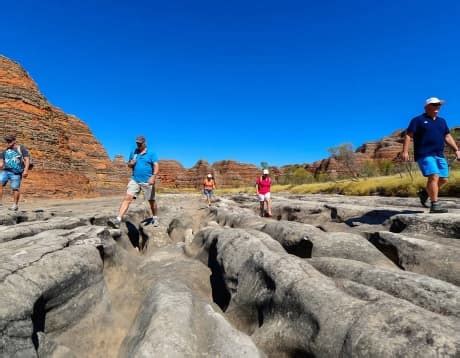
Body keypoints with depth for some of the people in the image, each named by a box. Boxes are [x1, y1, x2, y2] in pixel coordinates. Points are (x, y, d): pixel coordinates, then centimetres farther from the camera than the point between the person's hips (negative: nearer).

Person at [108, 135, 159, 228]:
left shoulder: (151, 153, -2)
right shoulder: (133, 152, 11)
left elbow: (156, 166, -10)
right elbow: (129, 164, 20)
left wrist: (153, 177, -26)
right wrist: (130, 164, -5)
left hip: (147, 182, -3)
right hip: (135, 180, 3)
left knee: (151, 201, 10)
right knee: (127, 198, -11)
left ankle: (154, 218, 30)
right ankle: (118, 219, -16)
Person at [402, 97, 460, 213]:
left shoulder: (442, 121, 22)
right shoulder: (418, 120, 2)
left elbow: (447, 137, 23)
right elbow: (408, 135, -6)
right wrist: (405, 151, -16)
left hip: (439, 155, 8)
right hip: (425, 155, -7)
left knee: (443, 179, 5)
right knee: (434, 177, -18)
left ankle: (425, 193, 26)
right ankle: (434, 205, -14)